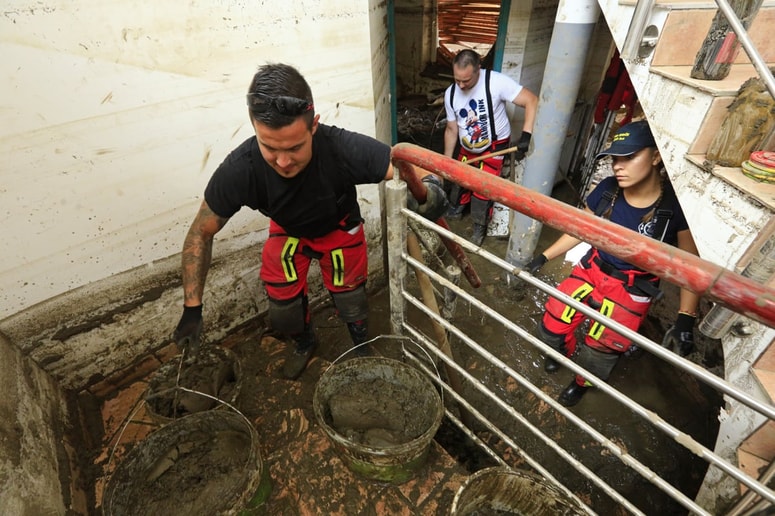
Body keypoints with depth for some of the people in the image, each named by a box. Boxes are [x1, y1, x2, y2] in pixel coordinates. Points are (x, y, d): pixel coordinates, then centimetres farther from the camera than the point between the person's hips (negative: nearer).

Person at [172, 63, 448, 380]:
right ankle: (304, 342, 40)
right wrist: (192, 308, -18)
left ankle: (361, 344, 42)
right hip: (287, 231, 1)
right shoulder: (238, 170, -35)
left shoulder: (343, 148, -41)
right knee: (282, 305, 0)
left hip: (340, 228, -1)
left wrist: (431, 185, -57)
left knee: (350, 301, 3)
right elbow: (201, 233, -18)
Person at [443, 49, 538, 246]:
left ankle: (479, 226, 16)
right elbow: (451, 130, -1)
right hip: (467, 147, 5)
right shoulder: (450, 94, -11)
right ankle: (456, 208, 44)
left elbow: (532, 101, -26)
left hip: (494, 146, -4)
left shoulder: (496, 82, -27)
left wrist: (526, 134, -37)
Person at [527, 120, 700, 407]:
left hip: (631, 292, -3)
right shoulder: (607, 189, -13)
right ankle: (565, 352, 42)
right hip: (591, 271, 3)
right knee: (550, 327, 5)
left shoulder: (676, 205, -21)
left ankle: (582, 383, 39)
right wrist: (542, 258, 1)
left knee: (597, 355, 3)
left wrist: (685, 320, -16)